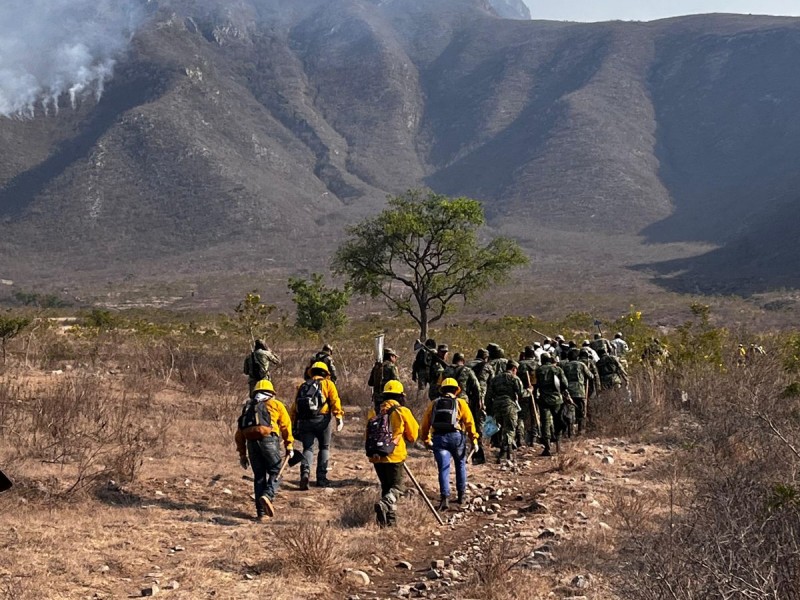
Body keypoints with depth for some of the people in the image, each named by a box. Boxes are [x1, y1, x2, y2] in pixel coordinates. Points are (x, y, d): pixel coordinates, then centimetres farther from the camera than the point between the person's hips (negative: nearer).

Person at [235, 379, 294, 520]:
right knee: (275, 471, 6)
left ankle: (261, 512, 9)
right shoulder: (275, 404, 19)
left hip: (252, 442, 4)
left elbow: (239, 434, 24)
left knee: (259, 476, 10)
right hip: (268, 439, -3)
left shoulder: (247, 407, 29)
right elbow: (286, 425, 7)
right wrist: (289, 446, 9)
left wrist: (242, 454, 25)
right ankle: (268, 495, -20)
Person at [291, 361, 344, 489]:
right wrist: (339, 417, -12)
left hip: (304, 421, 3)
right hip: (322, 419, -3)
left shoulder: (303, 386, 21)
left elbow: (294, 407, 15)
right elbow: (335, 401, -6)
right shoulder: (327, 384, 10)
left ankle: (305, 471, -19)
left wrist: (294, 425, 16)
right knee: (324, 447, 13)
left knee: (308, 448, 7)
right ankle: (321, 478, 12)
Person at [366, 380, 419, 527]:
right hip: (395, 455, -4)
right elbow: (413, 435, 2)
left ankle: (390, 519, 15)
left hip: (376, 456, 4)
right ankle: (384, 504, -26)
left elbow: (368, 434, 12)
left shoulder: (374, 411, 6)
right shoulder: (402, 412, -5)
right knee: (396, 487, 2)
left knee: (386, 486, 17)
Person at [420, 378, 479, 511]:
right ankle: (461, 495, 24)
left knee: (443, 468, 0)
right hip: (456, 436, -1)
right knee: (460, 465, 19)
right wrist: (474, 439, 2)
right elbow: (469, 422, -1)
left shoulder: (434, 404, 14)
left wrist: (426, 439, 26)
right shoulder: (460, 403, 8)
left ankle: (445, 497, -16)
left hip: (439, 438, 1)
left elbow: (425, 424, 15)